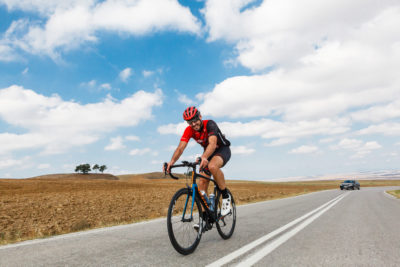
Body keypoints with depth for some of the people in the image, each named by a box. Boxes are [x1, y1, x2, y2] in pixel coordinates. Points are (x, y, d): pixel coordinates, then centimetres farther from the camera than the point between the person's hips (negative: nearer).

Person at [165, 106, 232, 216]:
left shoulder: (210, 124, -29)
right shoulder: (189, 130, -15)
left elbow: (212, 143, -46)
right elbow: (180, 147, -26)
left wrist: (204, 157, -64)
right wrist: (172, 161, -45)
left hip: (222, 149, -5)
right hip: (208, 153, 6)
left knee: (212, 166, -39)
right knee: (202, 183, -6)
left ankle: (226, 196, -18)